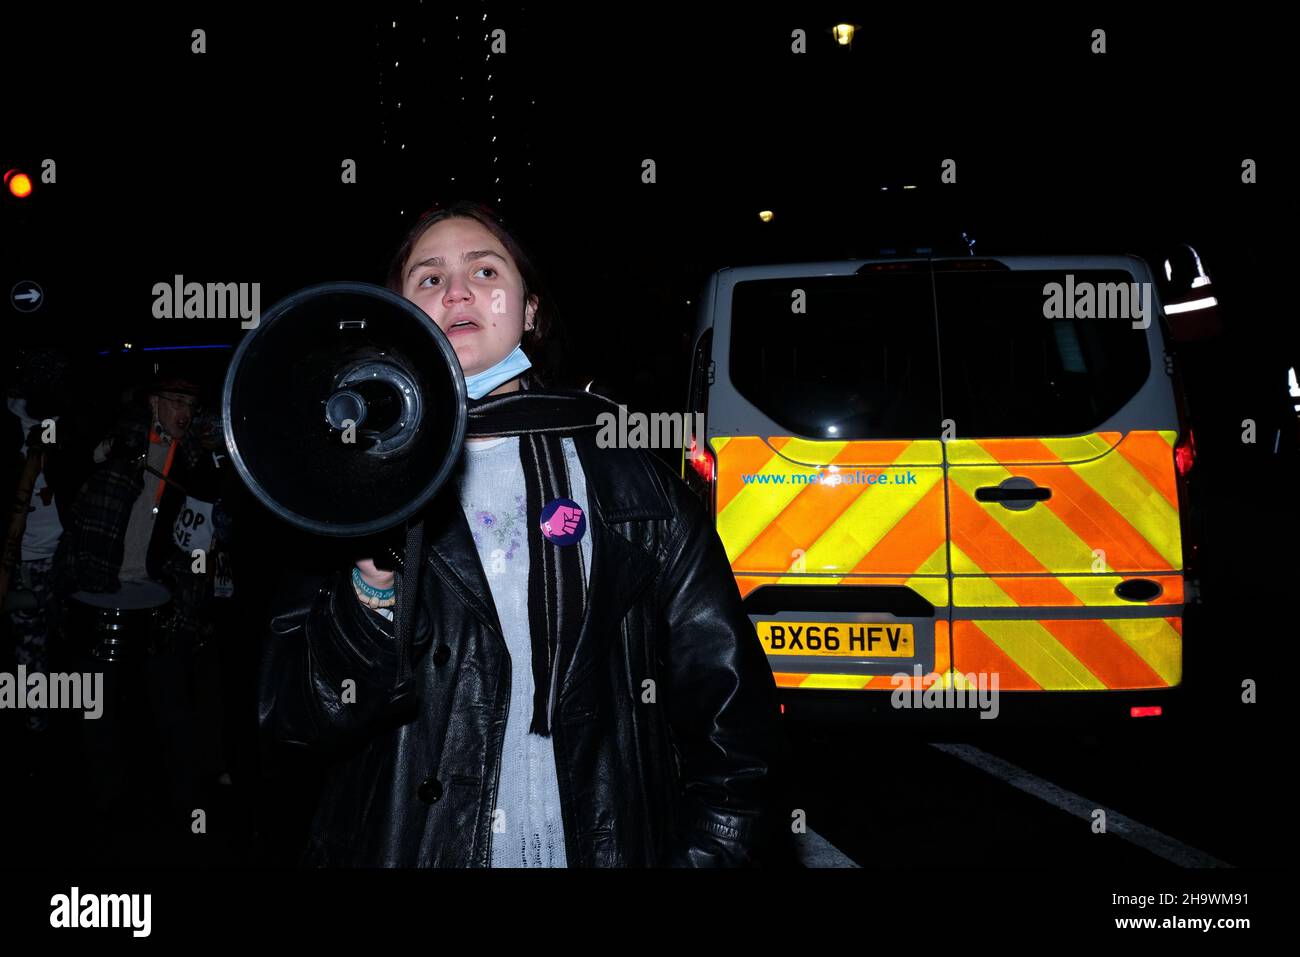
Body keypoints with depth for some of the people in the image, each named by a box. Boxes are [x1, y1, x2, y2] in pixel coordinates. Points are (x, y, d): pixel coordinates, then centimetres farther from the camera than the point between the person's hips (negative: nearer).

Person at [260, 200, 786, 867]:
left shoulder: (633, 482, 1)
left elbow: (732, 711, 1)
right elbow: (293, 717, -8)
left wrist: (708, 851, -10)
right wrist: (372, 587, -24)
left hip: (612, 844, 1)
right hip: (404, 846, 0)